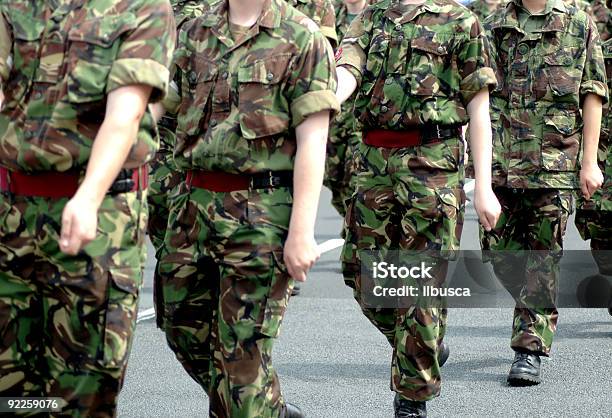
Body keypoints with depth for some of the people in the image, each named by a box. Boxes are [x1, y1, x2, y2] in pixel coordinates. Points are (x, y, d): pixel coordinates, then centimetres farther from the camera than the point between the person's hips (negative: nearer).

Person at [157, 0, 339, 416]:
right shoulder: (195, 34, 11)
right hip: (193, 205, 6)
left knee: (244, 349, -3)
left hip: (262, 215, -6)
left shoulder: (302, 40, -6)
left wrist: (302, 232, -15)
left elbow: (312, 143, -10)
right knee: (185, 332, 16)